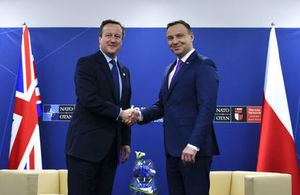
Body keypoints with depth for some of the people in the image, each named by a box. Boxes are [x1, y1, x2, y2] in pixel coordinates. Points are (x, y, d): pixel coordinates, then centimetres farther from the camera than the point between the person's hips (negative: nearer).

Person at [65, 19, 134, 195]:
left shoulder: (125, 71, 18)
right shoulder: (86, 64, -4)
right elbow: (89, 100, -18)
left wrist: (126, 141, 16)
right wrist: (119, 113, -14)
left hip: (111, 147, 7)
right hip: (86, 145, -6)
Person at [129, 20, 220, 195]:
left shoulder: (203, 66, -8)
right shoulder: (170, 69, 20)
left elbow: (207, 109, -17)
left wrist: (193, 145, -24)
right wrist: (141, 115, 1)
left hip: (194, 149, -8)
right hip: (172, 150, 8)